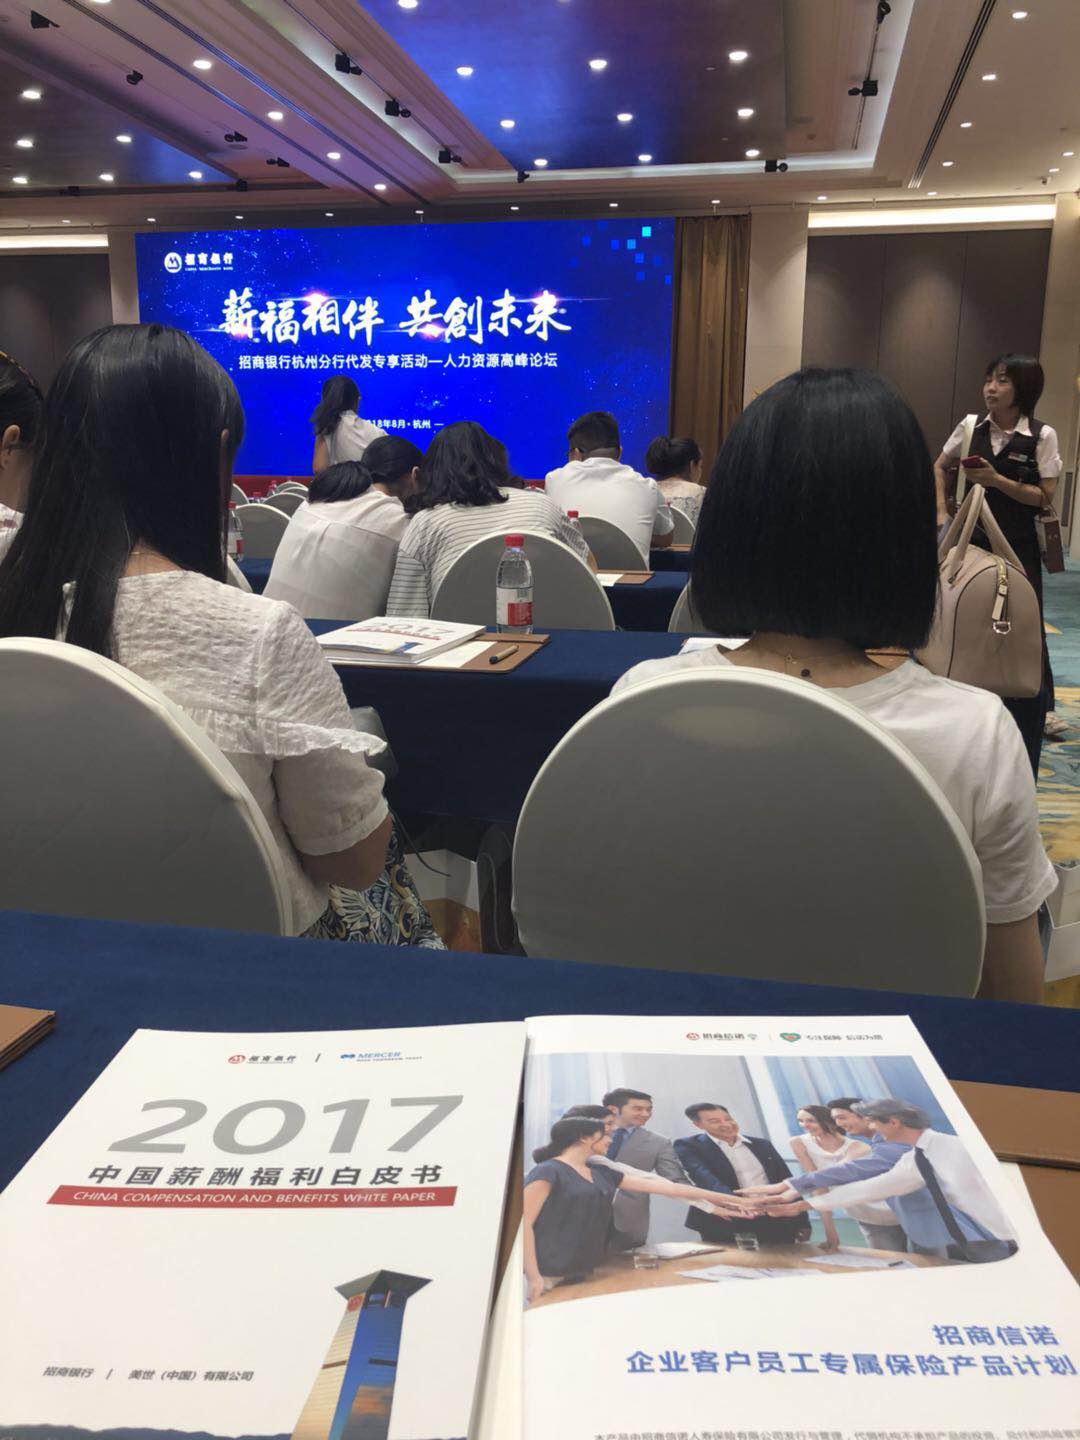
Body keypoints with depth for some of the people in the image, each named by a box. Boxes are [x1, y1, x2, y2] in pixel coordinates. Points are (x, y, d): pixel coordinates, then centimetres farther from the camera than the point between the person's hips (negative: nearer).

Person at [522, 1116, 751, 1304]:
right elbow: (524, 1222, -14)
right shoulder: (548, 1172, -10)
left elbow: (659, 1186, 13)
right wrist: (533, 1276, -20)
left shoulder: (601, 1173, 13)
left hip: (583, 1272, 8)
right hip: (548, 1277, -7)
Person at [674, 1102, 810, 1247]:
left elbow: (786, 1182, 15)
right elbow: (703, 1176, -22)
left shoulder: (762, 1145, 11)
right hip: (726, 1223, -4)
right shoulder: (688, 1146, -4)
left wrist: (802, 1221, 10)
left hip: (775, 1222, 4)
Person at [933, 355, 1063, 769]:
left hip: (1017, 547, -3)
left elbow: (1044, 497, -9)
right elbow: (939, 468, 16)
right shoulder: (972, 428, 0)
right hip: (972, 539, 3)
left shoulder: (1042, 436, -8)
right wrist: (942, 513, 5)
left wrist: (996, 479, -19)